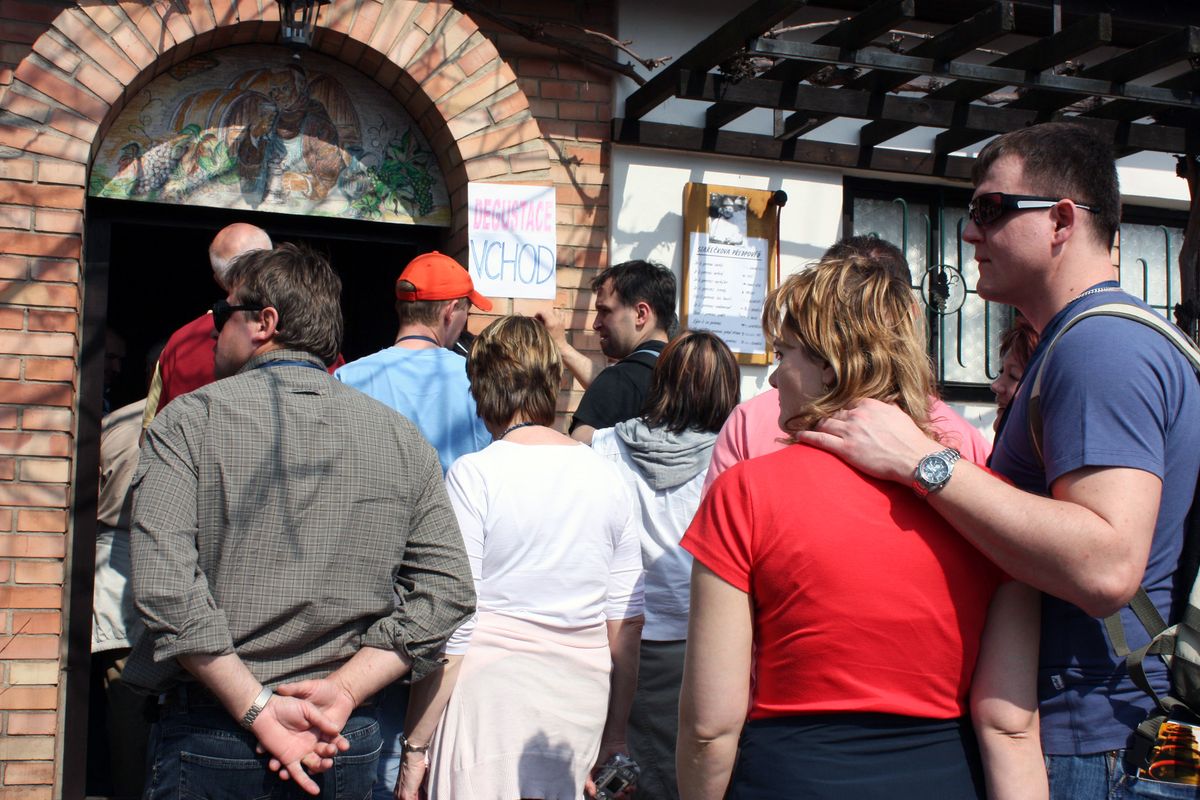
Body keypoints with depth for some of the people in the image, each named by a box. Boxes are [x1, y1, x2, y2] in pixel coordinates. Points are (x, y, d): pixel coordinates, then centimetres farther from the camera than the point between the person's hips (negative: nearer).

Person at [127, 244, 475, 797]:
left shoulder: (189, 420, -6)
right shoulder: (402, 437, 3)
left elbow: (163, 585, -18)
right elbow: (448, 591, -4)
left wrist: (258, 708, -15)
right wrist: (344, 689, -8)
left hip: (209, 743, -3)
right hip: (349, 745, 3)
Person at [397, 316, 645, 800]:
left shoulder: (474, 475, -9)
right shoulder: (606, 475, 5)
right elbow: (626, 617, 8)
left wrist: (415, 746, -3)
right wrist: (615, 733, 17)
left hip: (494, 694, -5)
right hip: (581, 697, 5)